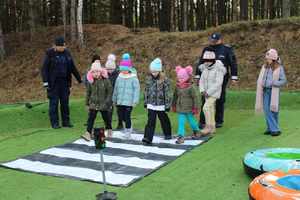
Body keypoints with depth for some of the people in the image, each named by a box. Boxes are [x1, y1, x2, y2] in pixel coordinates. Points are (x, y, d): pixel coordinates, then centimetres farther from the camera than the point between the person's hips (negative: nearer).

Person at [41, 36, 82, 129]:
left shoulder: (67, 53, 7)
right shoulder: (50, 53, -6)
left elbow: (73, 67, 16)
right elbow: (44, 68, -6)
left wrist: (79, 79, 18)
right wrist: (45, 82, -14)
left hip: (65, 82, 4)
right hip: (53, 82, -4)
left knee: (65, 102, 7)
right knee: (54, 102, -1)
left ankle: (66, 121, 16)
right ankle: (54, 123, 7)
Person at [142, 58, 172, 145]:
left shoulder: (164, 80, -12)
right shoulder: (148, 79, 1)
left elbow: (167, 93, -10)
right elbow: (146, 91, 11)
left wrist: (167, 105, -9)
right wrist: (145, 102, 14)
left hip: (161, 105, -2)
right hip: (151, 104, 2)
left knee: (164, 120, 17)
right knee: (150, 122, -6)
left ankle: (168, 134, 39)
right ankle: (147, 139, -7)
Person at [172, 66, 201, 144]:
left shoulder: (190, 88, -14)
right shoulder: (177, 87, 1)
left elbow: (195, 97, -10)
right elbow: (175, 96, 15)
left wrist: (195, 108, -9)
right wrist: (173, 105, 18)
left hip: (188, 109, -4)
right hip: (180, 109, 4)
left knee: (191, 121, 12)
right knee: (181, 122, 0)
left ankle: (196, 132, 38)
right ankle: (181, 137, 2)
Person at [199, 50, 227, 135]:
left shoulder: (218, 70, -15)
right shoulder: (205, 69, 6)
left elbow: (218, 83, -20)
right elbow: (201, 81, 7)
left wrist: (208, 92, -22)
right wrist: (202, 91, -10)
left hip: (214, 93, -7)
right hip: (207, 93, 7)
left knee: (206, 108, -18)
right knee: (210, 110, 11)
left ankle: (208, 127, -9)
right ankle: (212, 128, 19)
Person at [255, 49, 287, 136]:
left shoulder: (279, 68, -7)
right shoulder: (264, 67, 7)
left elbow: (284, 80, -8)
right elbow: (260, 79, 15)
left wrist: (274, 83, -20)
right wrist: (260, 84, -4)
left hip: (274, 92, -4)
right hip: (265, 91, 4)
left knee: (273, 110, 3)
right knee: (267, 110, -1)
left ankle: (272, 128, 11)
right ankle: (274, 129, 5)